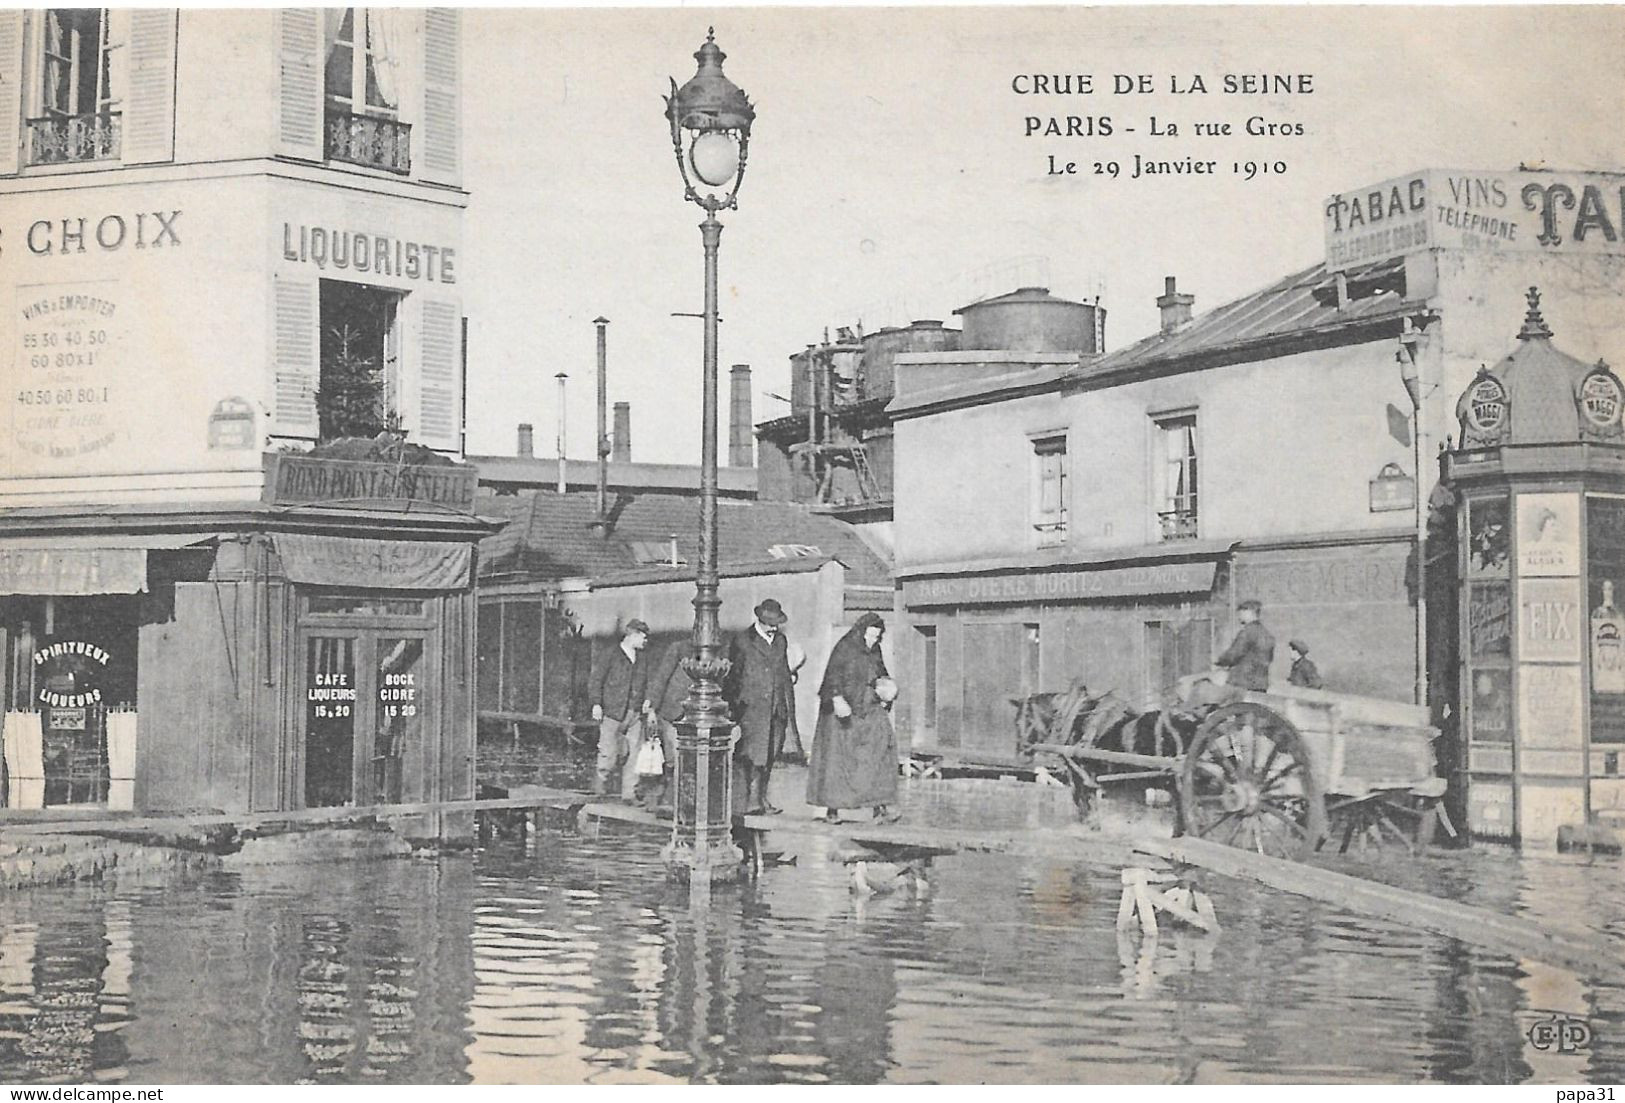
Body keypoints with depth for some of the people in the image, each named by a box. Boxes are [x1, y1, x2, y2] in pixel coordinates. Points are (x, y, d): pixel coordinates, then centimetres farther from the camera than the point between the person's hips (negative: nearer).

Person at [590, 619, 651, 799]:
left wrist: (647, 699, 5)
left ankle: (629, 793, 8)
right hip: (612, 713, -5)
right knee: (610, 754, -6)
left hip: (635, 715, 5)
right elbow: (597, 679, -1)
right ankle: (600, 781, 18)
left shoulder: (641, 658, 14)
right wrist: (596, 704, -8)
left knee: (633, 754, 2)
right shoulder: (613, 654, -2)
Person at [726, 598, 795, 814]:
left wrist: (788, 705, 17)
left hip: (776, 707, 5)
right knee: (753, 754, -11)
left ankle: (760, 798, 11)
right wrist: (731, 706, -3)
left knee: (769, 756, 6)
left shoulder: (781, 641, 16)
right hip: (751, 706, -5)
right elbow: (732, 675, 0)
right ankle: (751, 799, -11)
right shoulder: (742, 640, -1)